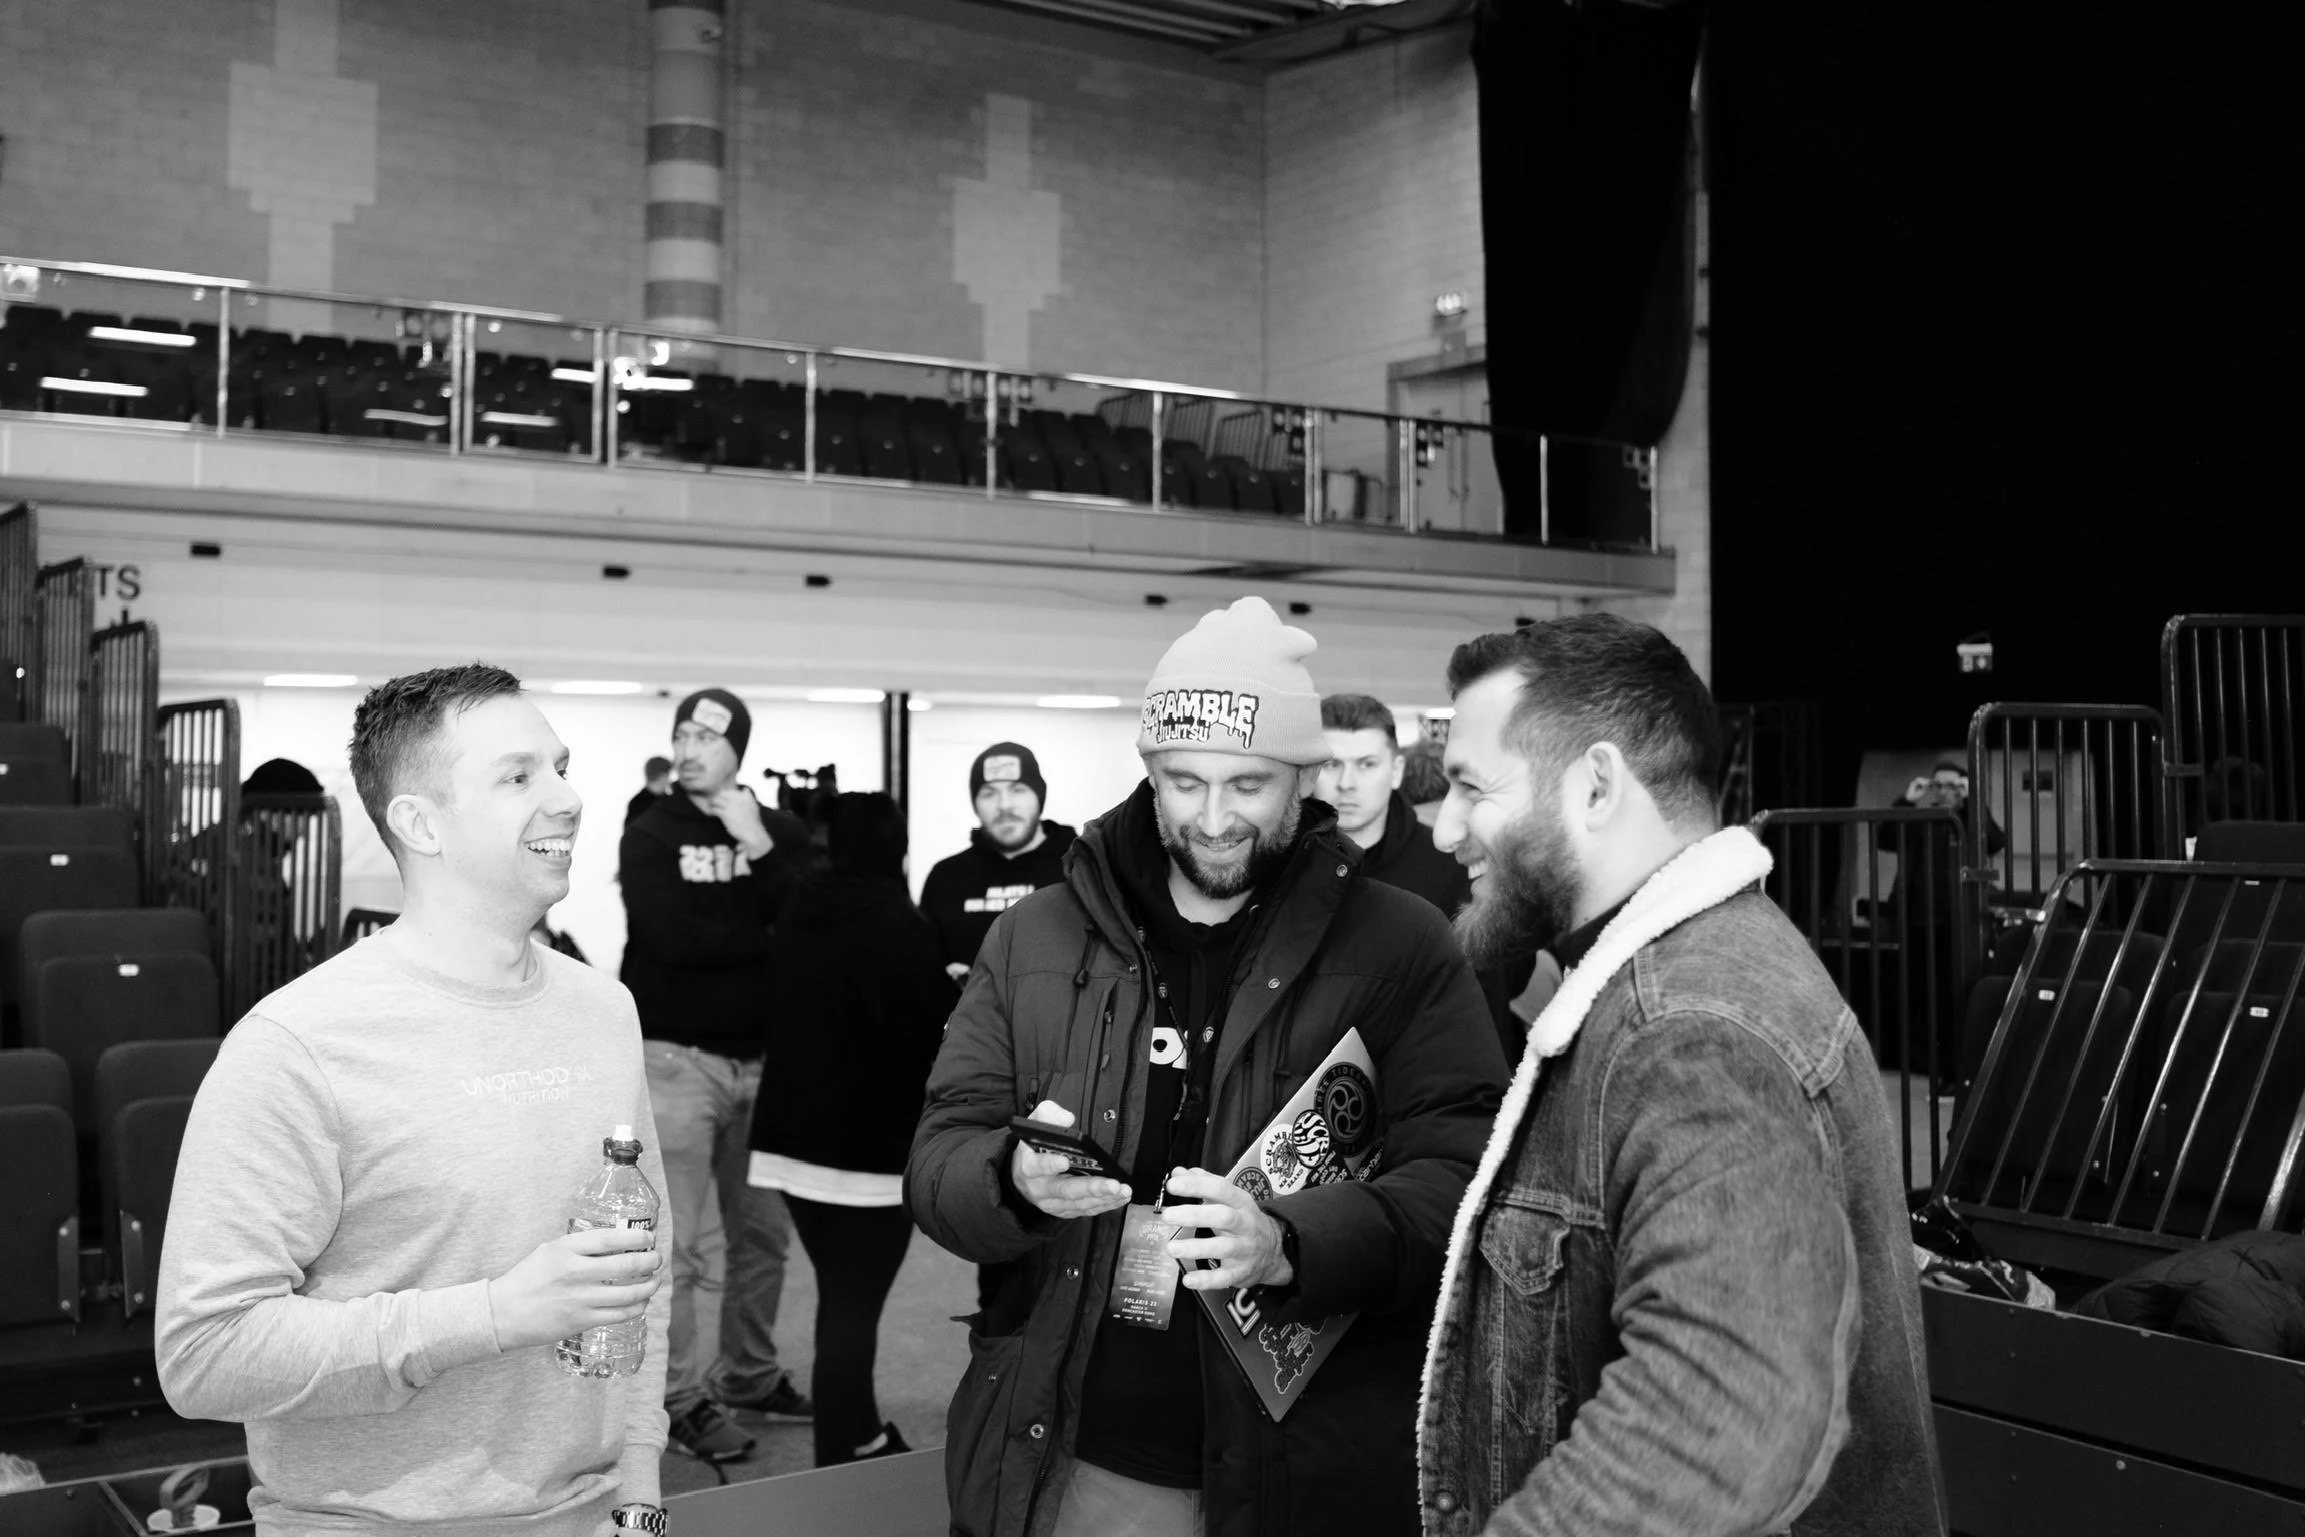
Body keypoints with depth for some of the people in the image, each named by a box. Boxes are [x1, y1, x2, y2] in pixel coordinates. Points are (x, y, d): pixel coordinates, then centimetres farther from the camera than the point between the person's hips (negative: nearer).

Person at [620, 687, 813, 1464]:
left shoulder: (781, 831, 7)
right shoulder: (650, 835, -2)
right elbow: (671, 936, -16)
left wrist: (757, 849, -15)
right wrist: (769, 938, -8)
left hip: (764, 1057, 4)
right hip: (677, 1057, -4)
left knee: (764, 1232, 13)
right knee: (675, 1242, -3)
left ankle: (749, 1373, 27)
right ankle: (682, 1395, 7)